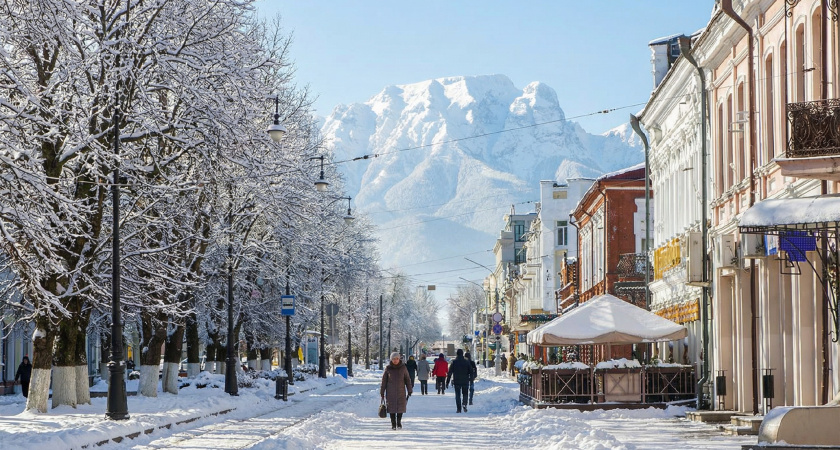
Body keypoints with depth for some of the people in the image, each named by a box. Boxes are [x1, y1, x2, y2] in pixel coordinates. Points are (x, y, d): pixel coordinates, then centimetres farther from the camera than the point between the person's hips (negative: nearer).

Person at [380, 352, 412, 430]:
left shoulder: (403, 367, 1)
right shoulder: (388, 368, -1)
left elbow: (407, 379, 7)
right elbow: (384, 381, 3)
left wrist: (409, 391, 5)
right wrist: (382, 392, 2)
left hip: (401, 391, 1)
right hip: (391, 392, -1)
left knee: (401, 407, 0)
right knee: (392, 408, -1)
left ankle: (399, 422, 18)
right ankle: (393, 424, 9)